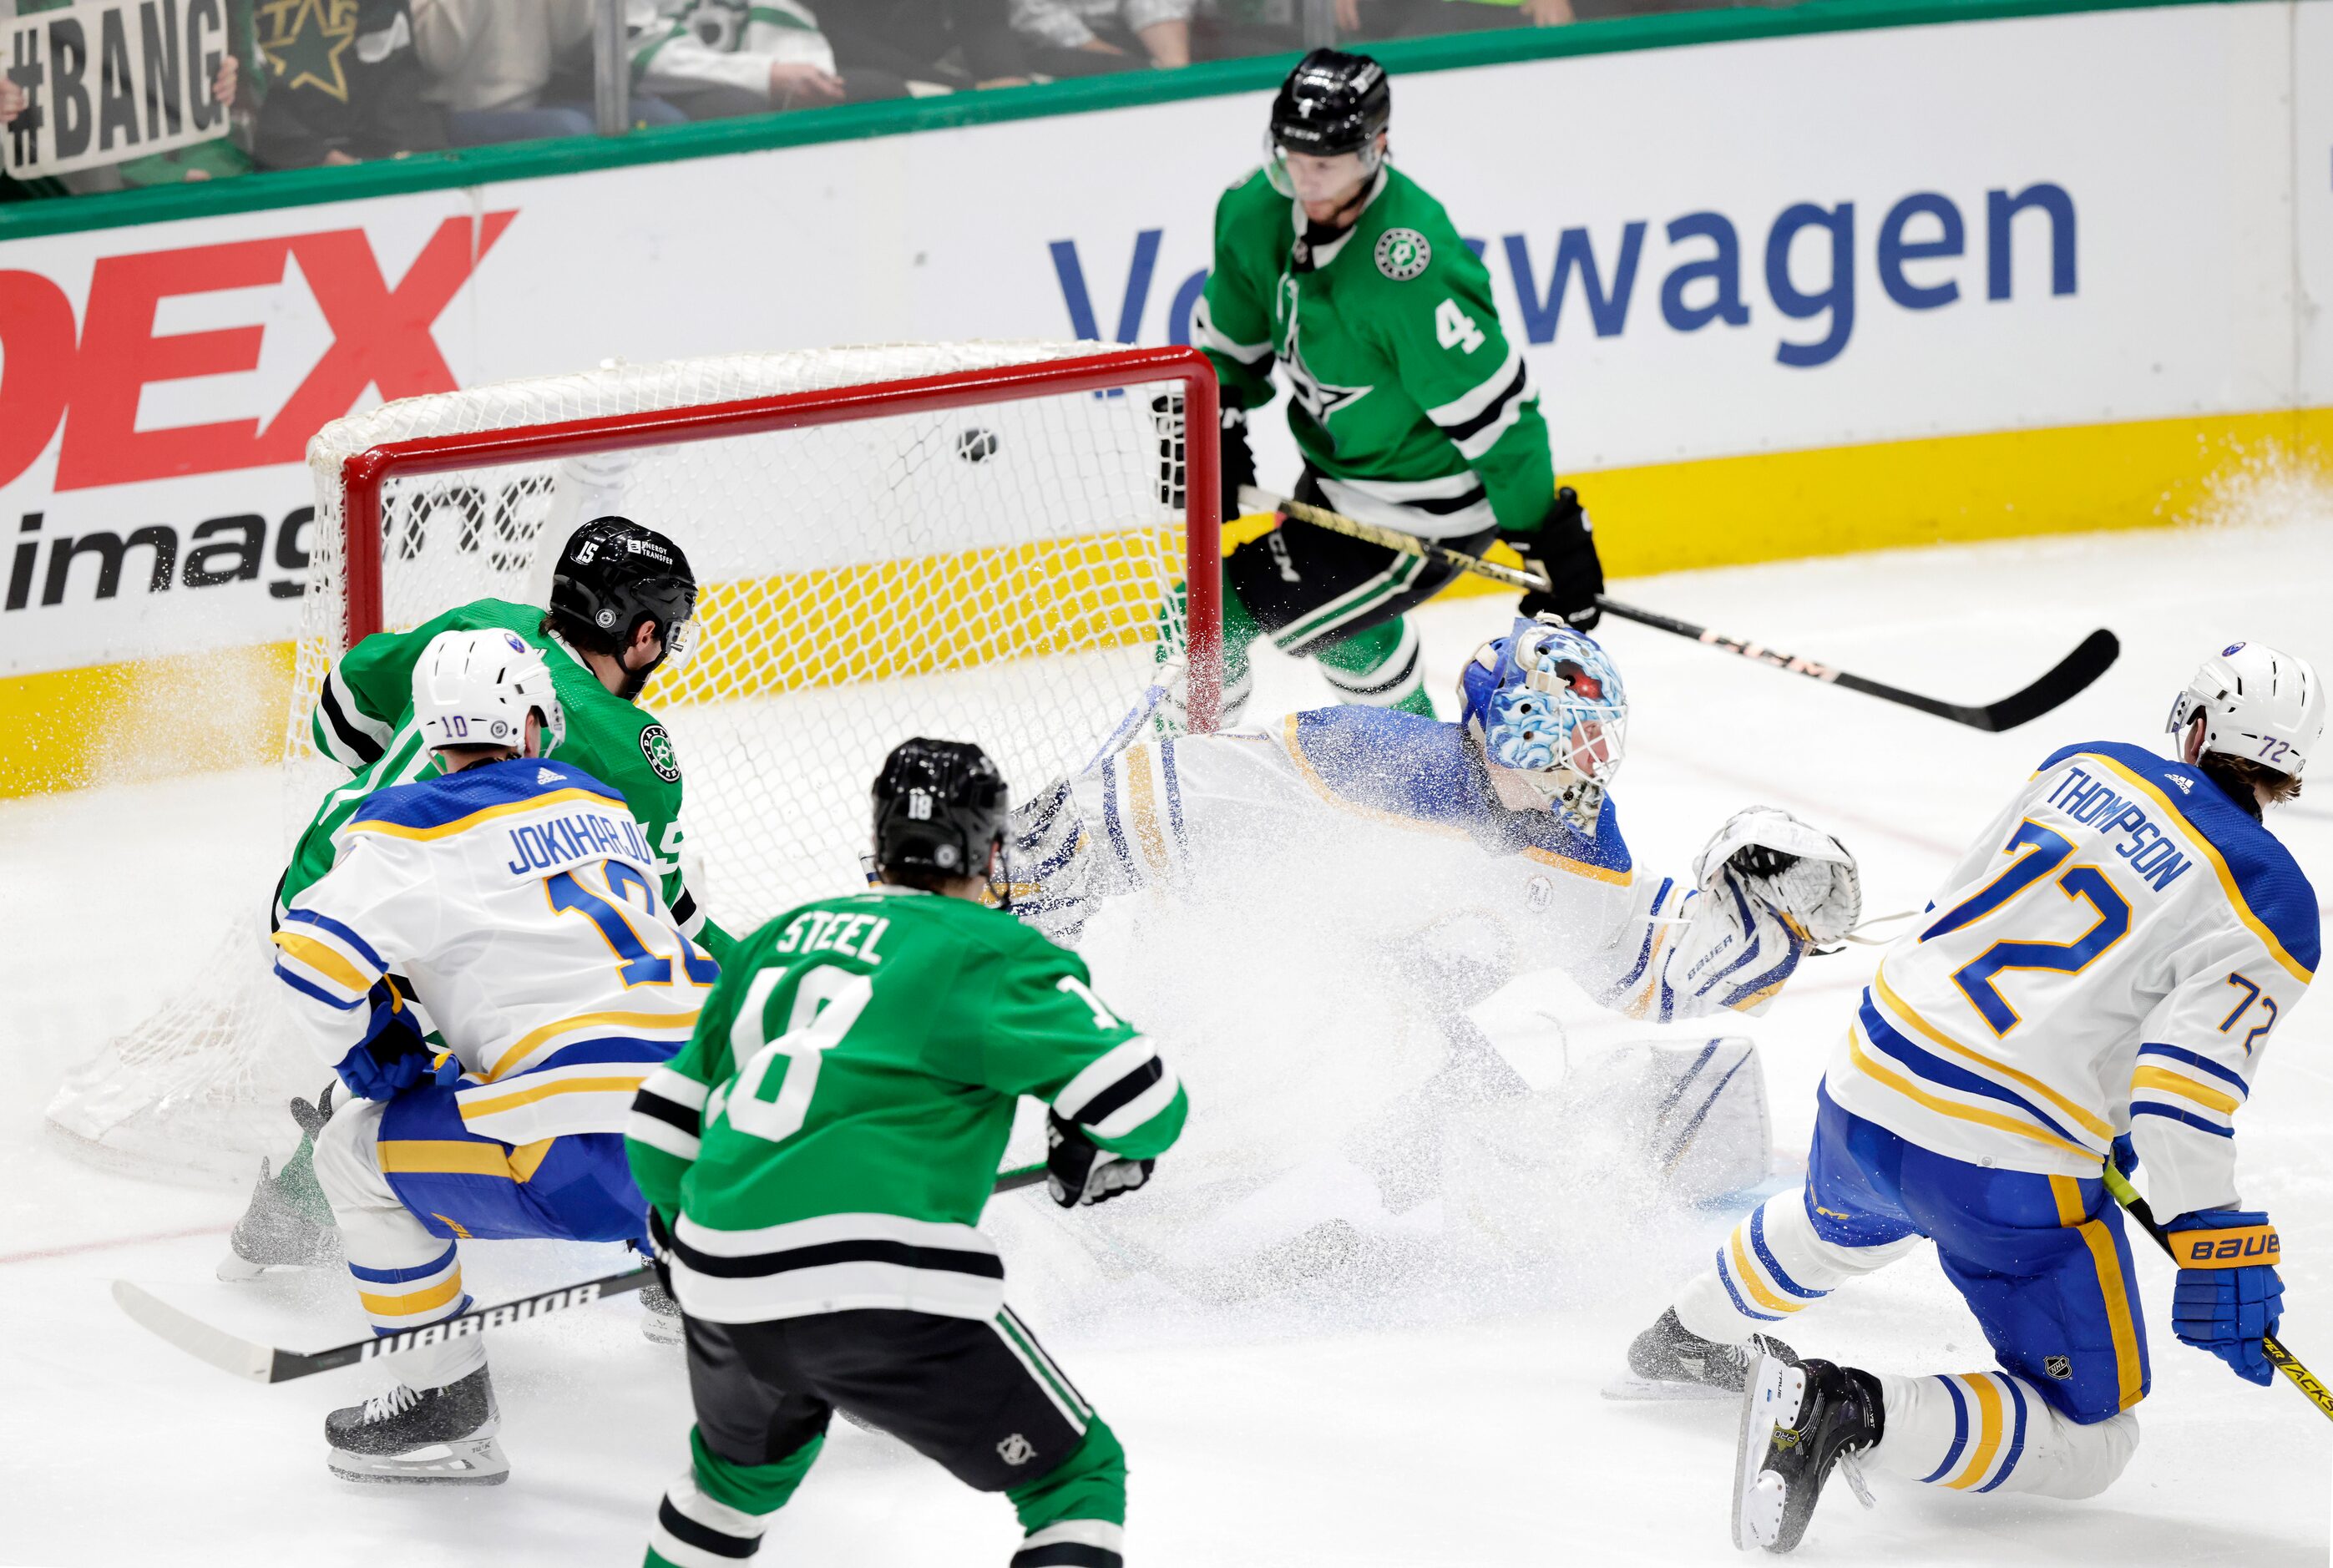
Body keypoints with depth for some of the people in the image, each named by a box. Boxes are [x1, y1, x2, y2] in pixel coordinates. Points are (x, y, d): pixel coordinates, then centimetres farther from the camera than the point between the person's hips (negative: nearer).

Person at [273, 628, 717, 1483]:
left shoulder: (420, 829, -1)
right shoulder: (602, 805, 19)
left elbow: (316, 954, -12)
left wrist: (388, 1064, 6)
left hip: (593, 1157, -6)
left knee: (358, 1148, 10)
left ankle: (444, 1397, 10)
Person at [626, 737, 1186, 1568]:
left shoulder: (779, 938, 19)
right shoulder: (992, 953, 1)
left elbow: (666, 1121, 24)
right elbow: (1142, 1101, -6)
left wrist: (681, 1223, 44)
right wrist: (1097, 1153, 17)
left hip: (722, 1285, 6)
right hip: (884, 1291, -6)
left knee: (747, 1466, 36)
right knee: (1077, 1478, 5)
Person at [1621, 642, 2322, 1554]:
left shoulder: (2087, 767, 7)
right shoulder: (2273, 908, -10)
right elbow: (2185, 1075, -20)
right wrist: (2217, 1256, -17)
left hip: (1864, 1100, 7)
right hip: (2008, 1182, -7)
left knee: (1842, 1222, 42)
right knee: (2085, 1444, 1)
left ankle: (1683, 1340, 63)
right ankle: (1850, 1414, -20)